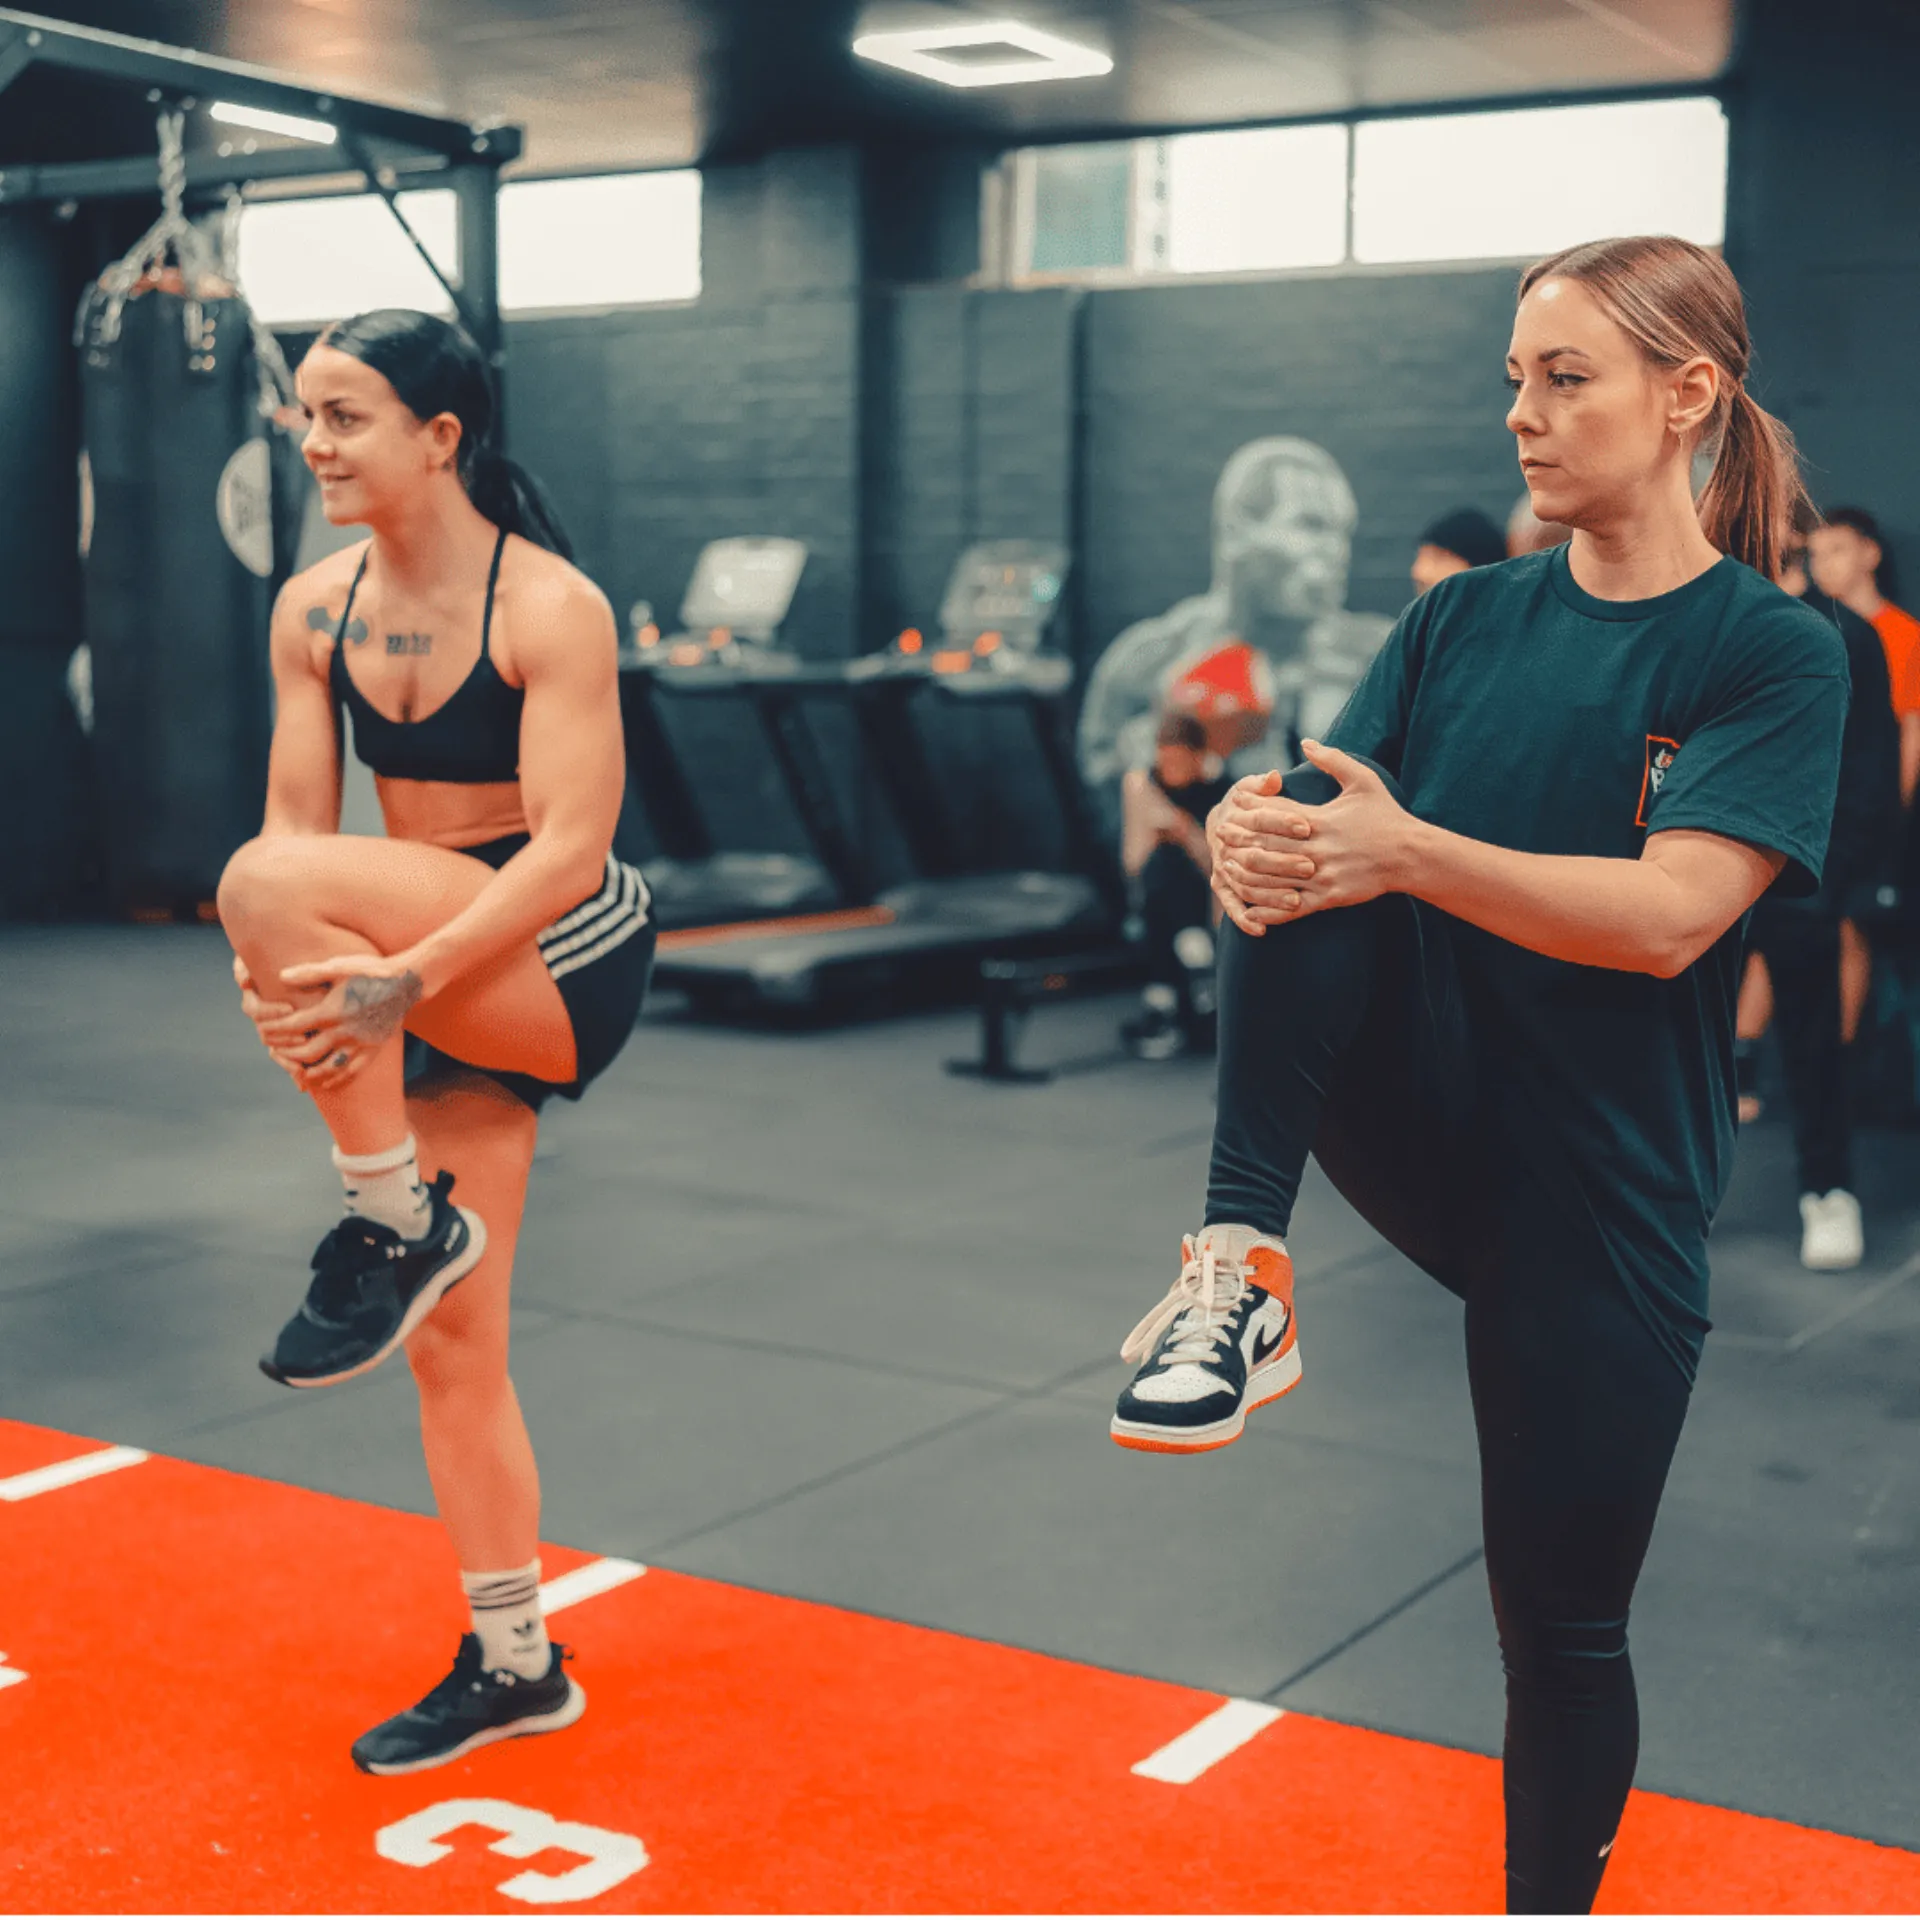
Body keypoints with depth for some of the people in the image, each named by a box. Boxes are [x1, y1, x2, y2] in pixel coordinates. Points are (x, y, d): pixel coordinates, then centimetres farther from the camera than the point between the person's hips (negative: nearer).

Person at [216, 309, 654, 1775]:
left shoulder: (550, 607, -15)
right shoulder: (314, 609, 3)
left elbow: (573, 845, -21)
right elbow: (296, 814, 2)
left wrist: (406, 975, -32)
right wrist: (279, 988, -18)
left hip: (571, 958, -6)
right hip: (443, 987, 7)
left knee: (269, 881, -29)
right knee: (454, 1340, 7)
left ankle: (397, 1224, -14)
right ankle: (515, 1667, 21)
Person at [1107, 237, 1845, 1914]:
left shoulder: (1776, 654, -8)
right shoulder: (1462, 621, 7)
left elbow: (1666, 914, -22)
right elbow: (1335, 821, -2)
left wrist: (1406, 851, -34)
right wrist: (1249, 839, -26)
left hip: (1604, 1195, -3)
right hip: (1420, 1118, 3)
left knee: (1565, 1630, 5)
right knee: (1300, 851, -24)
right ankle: (1244, 1269, -28)